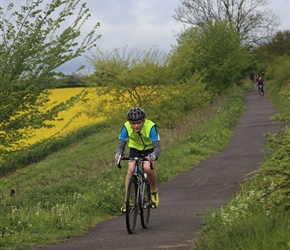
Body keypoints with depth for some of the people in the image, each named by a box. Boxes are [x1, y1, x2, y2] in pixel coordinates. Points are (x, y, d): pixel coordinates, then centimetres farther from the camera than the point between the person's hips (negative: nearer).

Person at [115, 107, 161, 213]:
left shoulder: (150, 127, -35)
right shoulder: (126, 128, -28)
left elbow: (157, 147, -39)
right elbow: (121, 144, -28)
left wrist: (153, 156, -62)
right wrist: (118, 153, -52)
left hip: (149, 149, -2)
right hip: (135, 148, 2)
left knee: (148, 168, -28)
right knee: (130, 169, -21)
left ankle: (154, 192, 0)